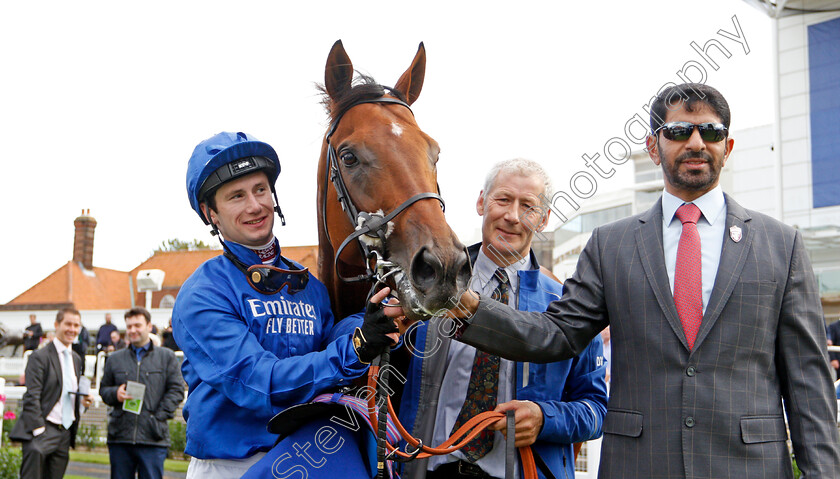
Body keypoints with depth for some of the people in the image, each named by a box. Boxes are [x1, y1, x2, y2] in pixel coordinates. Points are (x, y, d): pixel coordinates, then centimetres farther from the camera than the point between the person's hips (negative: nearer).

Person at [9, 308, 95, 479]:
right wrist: (38, 429, -19)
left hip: (66, 431, 7)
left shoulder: (77, 359, 18)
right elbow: (32, 396, -11)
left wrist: (83, 399, 2)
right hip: (44, 428, -7)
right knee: (35, 452, -34)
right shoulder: (40, 356, -4)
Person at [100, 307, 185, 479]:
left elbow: (176, 390, 2)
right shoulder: (115, 359, 16)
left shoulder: (167, 357, 7)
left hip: (153, 439, -3)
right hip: (119, 438, 3)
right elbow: (103, 389, 19)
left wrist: (159, 416, -8)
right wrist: (115, 394, -4)